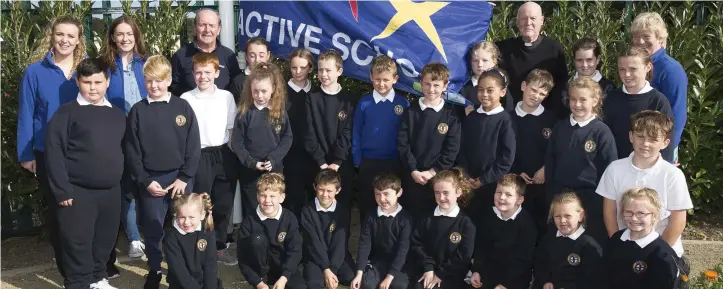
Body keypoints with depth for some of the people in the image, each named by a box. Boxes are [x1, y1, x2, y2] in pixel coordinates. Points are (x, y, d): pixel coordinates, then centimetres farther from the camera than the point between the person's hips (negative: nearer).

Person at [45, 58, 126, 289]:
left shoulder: (117, 114, 11)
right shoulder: (67, 112, -4)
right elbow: (54, 151, -9)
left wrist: (124, 182, 12)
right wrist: (62, 190, -13)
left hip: (111, 191, 5)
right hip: (78, 192, -4)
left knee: (105, 239, 14)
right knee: (78, 242, 1)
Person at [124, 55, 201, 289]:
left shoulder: (183, 107, 0)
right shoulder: (138, 111, 1)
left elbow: (193, 146, -1)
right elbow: (131, 150, 1)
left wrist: (184, 177, -6)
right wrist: (144, 180, -5)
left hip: (180, 177, 0)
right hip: (150, 179, 0)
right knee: (153, 228, 7)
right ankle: (154, 270, 25)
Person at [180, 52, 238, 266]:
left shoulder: (227, 97, 5)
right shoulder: (186, 99, -1)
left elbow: (232, 128, 8)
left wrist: (231, 153, 3)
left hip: (224, 155, 2)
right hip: (199, 156, -2)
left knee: (224, 204, 8)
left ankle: (219, 247, 23)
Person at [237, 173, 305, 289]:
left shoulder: (290, 218, -11)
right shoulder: (250, 220, -14)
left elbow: (294, 250, -14)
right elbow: (243, 257, -13)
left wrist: (283, 278, -27)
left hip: (283, 267, 1)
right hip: (259, 268, -1)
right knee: (257, 238, -28)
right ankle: (262, 277, -10)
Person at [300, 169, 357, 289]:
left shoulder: (343, 210, -4)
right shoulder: (307, 210, -8)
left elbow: (340, 242, -10)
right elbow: (313, 242, -12)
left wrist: (332, 269, -20)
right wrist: (326, 269, -20)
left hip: (338, 255, 3)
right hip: (315, 257, -3)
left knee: (353, 278, -22)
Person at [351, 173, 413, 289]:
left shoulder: (405, 218, -10)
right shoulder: (370, 217, -1)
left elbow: (403, 249, -14)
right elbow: (364, 244, -6)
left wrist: (389, 276, -21)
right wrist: (359, 273, -17)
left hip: (398, 263, -1)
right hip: (376, 261, 2)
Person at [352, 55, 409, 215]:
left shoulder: (403, 103, -3)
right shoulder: (364, 103, -3)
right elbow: (356, 133, 2)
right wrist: (357, 161, -1)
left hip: (395, 163, 0)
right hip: (368, 163, 0)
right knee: (366, 205, 11)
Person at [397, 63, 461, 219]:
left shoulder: (451, 114, 0)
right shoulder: (410, 111, 2)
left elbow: (452, 149, -4)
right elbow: (402, 143, -2)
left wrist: (433, 172, -10)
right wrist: (413, 170, -10)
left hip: (438, 177, 0)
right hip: (411, 176, 1)